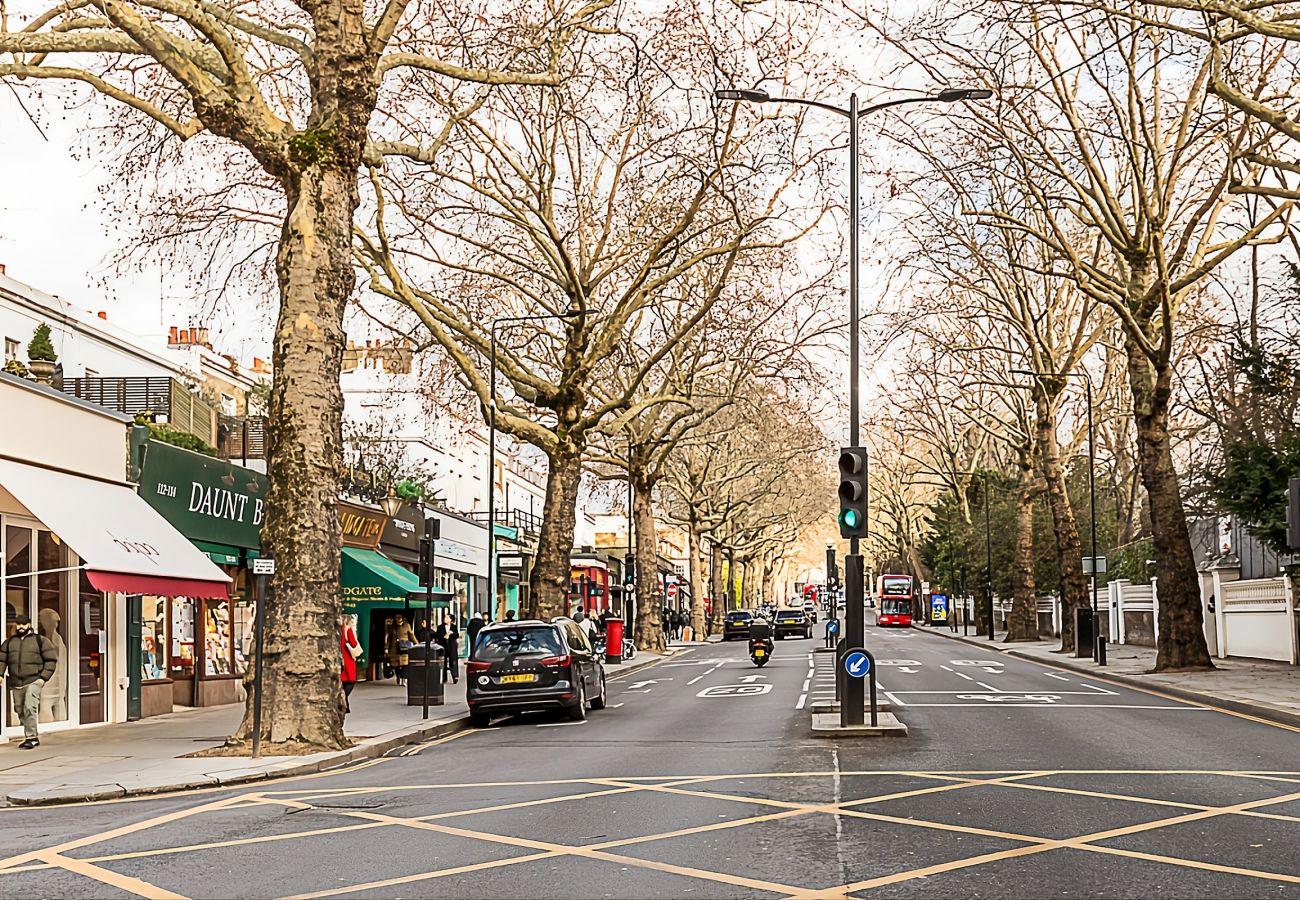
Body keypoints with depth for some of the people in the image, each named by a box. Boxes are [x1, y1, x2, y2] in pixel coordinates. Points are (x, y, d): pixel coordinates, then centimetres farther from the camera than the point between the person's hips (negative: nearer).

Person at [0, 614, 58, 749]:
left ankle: (31, 738, -15)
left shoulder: (40, 640, 3)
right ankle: (34, 738, 19)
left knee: (30, 708, -19)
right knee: (20, 711, 8)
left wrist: (44, 677, -7)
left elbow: (51, 660, 2)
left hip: (33, 681, -5)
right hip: (16, 683, 5)